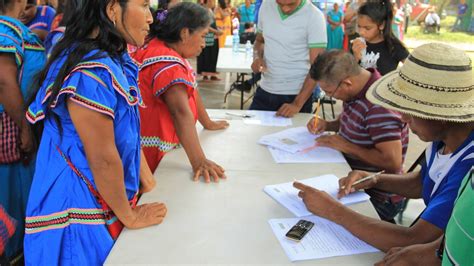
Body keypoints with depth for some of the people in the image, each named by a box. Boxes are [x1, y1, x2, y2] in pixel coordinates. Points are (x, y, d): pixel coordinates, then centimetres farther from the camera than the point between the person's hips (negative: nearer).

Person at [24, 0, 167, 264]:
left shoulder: (116, 61, 3)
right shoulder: (90, 72, -28)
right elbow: (104, 160, -24)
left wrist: (145, 177, 8)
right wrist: (129, 216, -12)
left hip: (106, 200, 9)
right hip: (82, 211, -8)